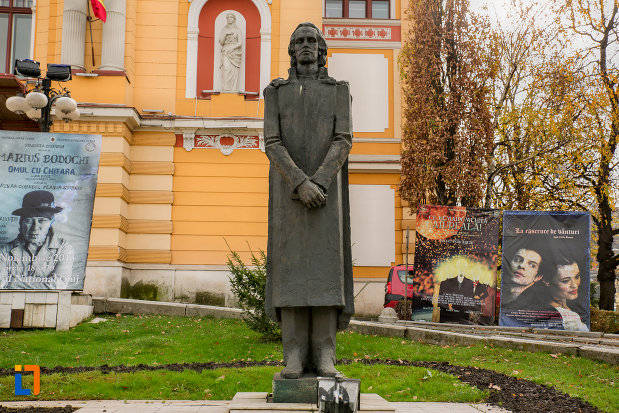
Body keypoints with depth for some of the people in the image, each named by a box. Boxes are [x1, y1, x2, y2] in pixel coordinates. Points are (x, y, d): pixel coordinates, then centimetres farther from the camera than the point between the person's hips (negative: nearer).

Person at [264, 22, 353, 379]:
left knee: (325, 268, -8)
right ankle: (295, 358, -3)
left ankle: (324, 358, -5)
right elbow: (272, 145, -3)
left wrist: (318, 183, -20)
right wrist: (301, 183, -20)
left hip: (326, 192, 0)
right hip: (289, 193, 0)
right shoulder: (276, 93, 11)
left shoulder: (340, 91, 11)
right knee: (290, 269, -7)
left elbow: (344, 142, -3)